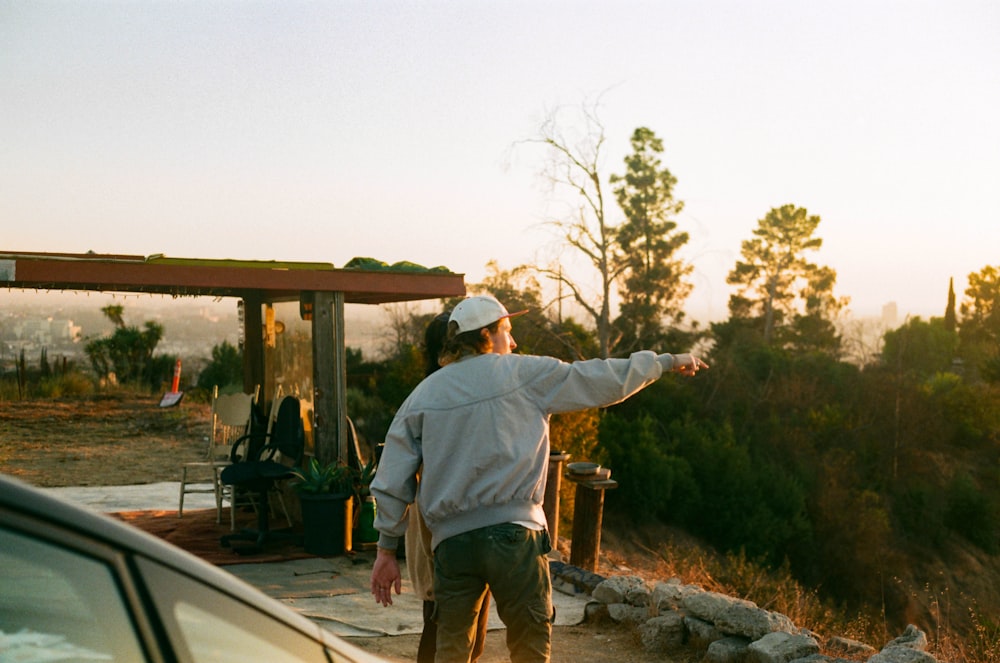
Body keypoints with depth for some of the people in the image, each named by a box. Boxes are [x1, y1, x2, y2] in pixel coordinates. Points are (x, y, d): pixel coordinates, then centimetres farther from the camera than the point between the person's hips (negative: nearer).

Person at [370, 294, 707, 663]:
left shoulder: (422, 397, 8)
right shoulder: (526, 374, 0)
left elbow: (392, 482, 7)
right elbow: (605, 380, 6)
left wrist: (386, 550, 14)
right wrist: (667, 362, 19)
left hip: (452, 542, 3)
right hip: (514, 534, -3)